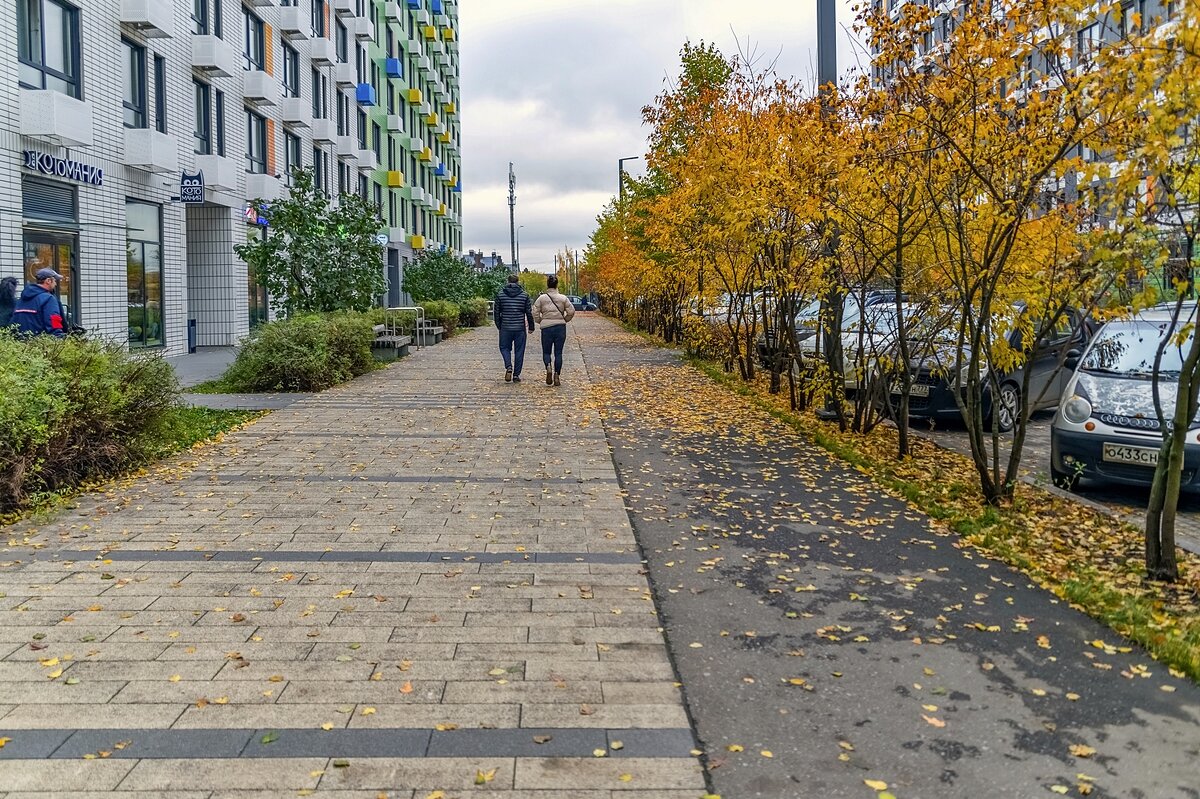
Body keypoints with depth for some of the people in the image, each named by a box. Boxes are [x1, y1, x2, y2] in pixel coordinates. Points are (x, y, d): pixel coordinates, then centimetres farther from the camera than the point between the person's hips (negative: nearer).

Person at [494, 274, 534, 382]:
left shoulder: (500, 294, 2)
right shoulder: (524, 295, 0)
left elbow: (496, 312, 5)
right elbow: (529, 313, 1)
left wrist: (499, 326, 17)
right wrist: (531, 327, 11)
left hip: (505, 328, 0)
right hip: (520, 328, 0)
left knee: (504, 348, 14)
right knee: (519, 351, 8)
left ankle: (508, 366, -11)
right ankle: (516, 375, 8)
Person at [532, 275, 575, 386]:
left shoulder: (542, 298, -1)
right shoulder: (563, 298, 1)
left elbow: (535, 313, -4)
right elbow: (571, 311, -2)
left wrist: (541, 322, 11)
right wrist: (564, 320, 12)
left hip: (546, 328, -1)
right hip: (560, 327, 1)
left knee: (546, 352, 11)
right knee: (558, 353, 7)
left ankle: (548, 368, -17)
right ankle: (557, 375, 1)